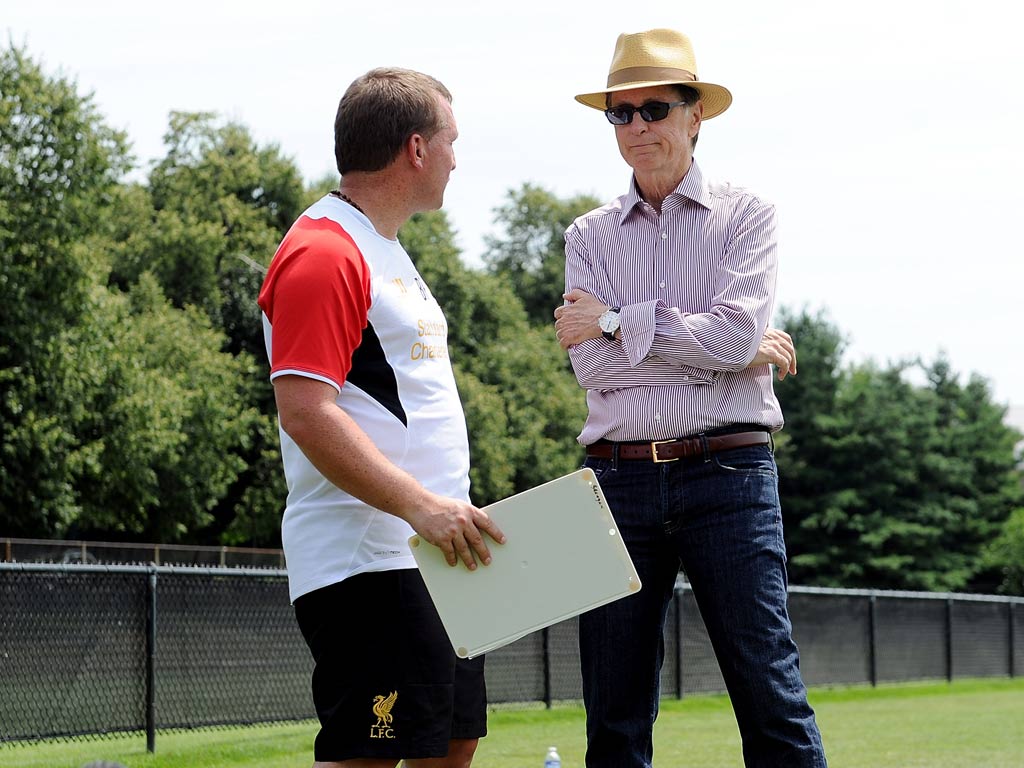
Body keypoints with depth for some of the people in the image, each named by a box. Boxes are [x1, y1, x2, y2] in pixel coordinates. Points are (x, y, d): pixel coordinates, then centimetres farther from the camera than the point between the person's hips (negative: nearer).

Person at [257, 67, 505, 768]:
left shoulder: (385, 251, 21)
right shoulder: (323, 254, -13)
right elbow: (305, 412, -22)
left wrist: (450, 513, 20)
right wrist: (419, 505, -26)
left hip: (431, 556, 11)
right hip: (365, 561, -11)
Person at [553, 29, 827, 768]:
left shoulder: (747, 216, 7)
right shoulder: (590, 236, 13)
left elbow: (736, 332, -10)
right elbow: (591, 366, -3)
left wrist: (617, 324, -3)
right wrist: (745, 351, -4)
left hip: (728, 473, -3)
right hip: (620, 477, 3)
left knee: (771, 698, -5)